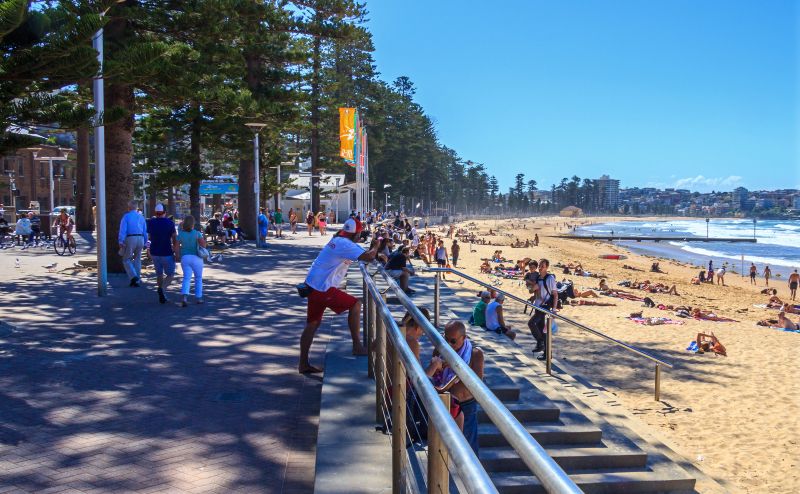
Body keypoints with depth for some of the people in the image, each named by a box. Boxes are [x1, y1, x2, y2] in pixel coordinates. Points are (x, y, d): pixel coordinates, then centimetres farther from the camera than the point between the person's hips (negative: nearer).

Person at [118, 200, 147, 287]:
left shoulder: (126, 216, -2)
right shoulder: (141, 217, 13)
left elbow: (123, 230, -11)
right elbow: (145, 231, 13)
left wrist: (121, 242, -13)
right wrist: (145, 243, 19)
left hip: (130, 239, -4)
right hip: (140, 239, 5)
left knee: (126, 260, 6)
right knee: (137, 260, 13)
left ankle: (133, 277, -14)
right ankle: (136, 281, 13)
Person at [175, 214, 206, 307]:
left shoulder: (180, 234, 1)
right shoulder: (197, 233, -8)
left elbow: (177, 247, 0)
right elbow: (203, 244, -15)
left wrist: (177, 256, 12)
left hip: (185, 258, 2)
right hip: (196, 258, -2)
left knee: (186, 278, 0)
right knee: (198, 278, 14)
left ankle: (185, 297, -22)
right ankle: (199, 298, 19)